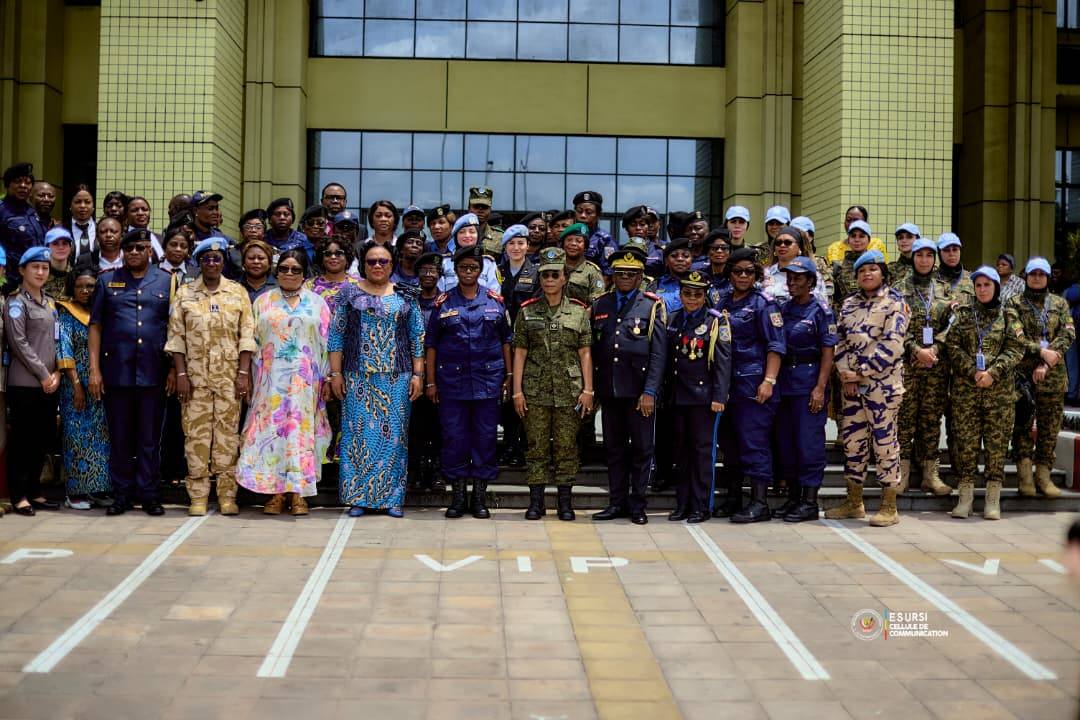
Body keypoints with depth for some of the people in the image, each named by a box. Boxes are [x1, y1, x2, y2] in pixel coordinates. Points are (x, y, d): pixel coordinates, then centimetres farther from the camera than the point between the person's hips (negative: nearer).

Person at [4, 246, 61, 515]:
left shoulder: (50, 303, 16)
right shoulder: (16, 303, -4)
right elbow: (19, 343, -12)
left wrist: (56, 373, 1)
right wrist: (43, 374, -13)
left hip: (48, 383, 7)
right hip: (24, 383, -7)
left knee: (44, 438, 9)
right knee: (22, 439, -2)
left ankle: (34, 491, 18)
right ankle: (19, 496, 4)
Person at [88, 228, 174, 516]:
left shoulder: (166, 282, 8)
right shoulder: (108, 281, 9)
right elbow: (95, 325, 6)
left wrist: (174, 368, -1)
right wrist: (94, 369, -2)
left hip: (153, 372, -1)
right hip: (116, 371, 1)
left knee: (150, 438, 5)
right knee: (119, 438, 6)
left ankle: (148, 495, 12)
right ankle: (122, 495, 15)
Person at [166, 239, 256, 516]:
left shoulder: (238, 293, 7)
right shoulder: (184, 294, 7)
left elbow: (247, 335, 3)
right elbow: (176, 337, 4)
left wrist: (243, 373, -5)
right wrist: (181, 374, -4)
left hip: (229, 376, 0)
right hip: (195, 376, 0)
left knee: (228, 433, 0)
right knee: (196, 433, 0)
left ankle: (227, 495, 5)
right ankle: (198, 496, 5)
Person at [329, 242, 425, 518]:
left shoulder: (405, 297, 8)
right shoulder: (349, 294, 6)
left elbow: (417, 338, 8)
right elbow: (336, 335, 4)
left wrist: (417, 375, 1)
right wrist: (336, 373, -3)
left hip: (396, 377, 1)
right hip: (358, 378, -1)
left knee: (394, 434, 1)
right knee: (359, 432, -1)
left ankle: (392, 497, 8)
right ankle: (357, 497, 6)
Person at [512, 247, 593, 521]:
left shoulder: (579, 311, 5)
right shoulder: (527, 311, 5)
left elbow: (585, 353, 5)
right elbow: (519, 353, 4)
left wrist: (588, 390, -1)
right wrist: (517, 391, -2)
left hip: (569, 391, 0)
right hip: (535, 391, 0)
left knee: (567, 447, 3)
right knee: (536, 447, 2)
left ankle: (565, 502, 10)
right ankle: (536, 501, 9)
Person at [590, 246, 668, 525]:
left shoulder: (652, 306, -1)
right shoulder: (600, 305, 10)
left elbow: (659, 353, -6)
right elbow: (592, 351, 11)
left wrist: (650, 392, -13)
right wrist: (590, 389, 6)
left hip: (639, 390, -3)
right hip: (609, 390, 4)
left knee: (641, 448, 3)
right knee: (614, 448, 9)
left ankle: (637, 505, 11)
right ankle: (617, 502, 18)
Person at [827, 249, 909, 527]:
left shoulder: (894, 302, -4)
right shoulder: (849, 304, 14)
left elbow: (892, 344, -13)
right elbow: (840, 340, 10)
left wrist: (862, 372, -16)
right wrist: (846, 373, -5)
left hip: (883, 381, -6)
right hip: (852, 383, 6)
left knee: (884, 439, -2)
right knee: (852, 438, 9)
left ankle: (889, 507, 5)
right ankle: (854, 502, 19)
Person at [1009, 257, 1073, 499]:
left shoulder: (1060, 304, 13)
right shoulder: (1014, 303, 5)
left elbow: (1068, 334, 0)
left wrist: (1046, 363, -13)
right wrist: (1041, 351, -18)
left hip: (1053, 376, 3)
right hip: (1023, 374, -2)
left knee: (1050, 428, 4)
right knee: (1022, 426, -2)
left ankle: (1043, 476, 10)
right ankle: (1025, 476, 1)